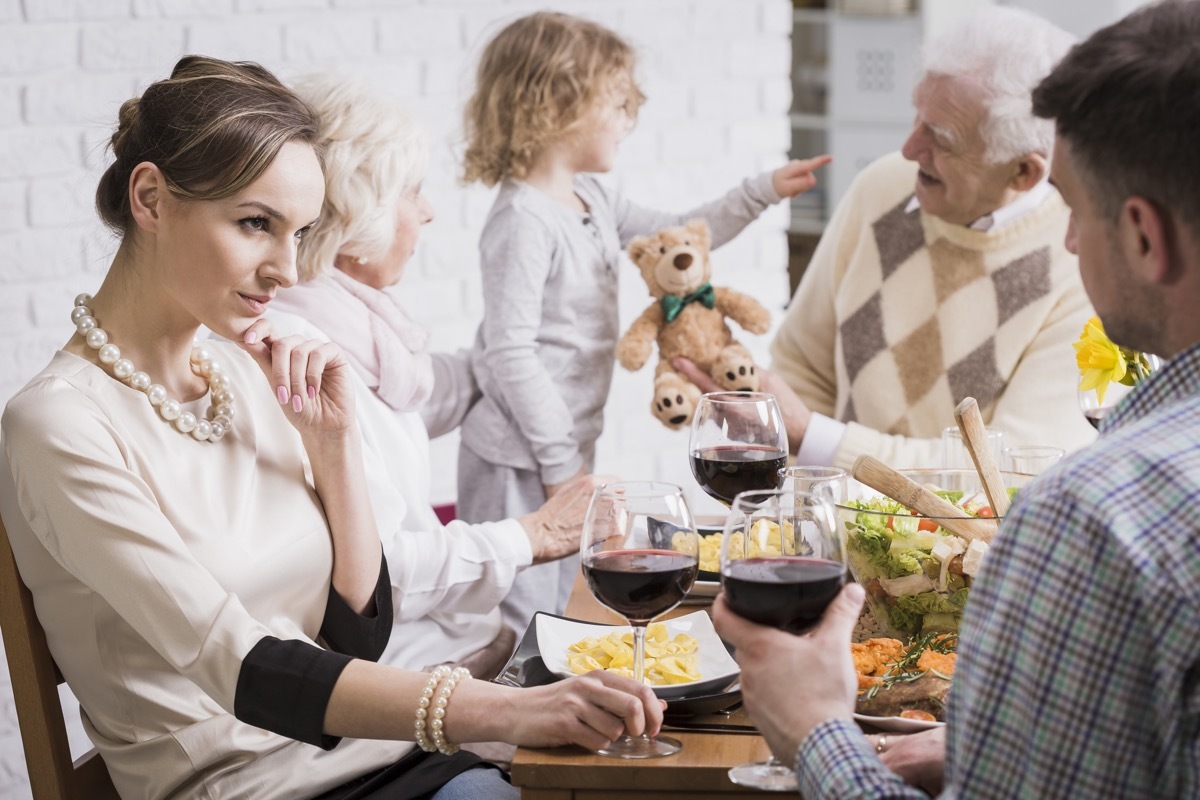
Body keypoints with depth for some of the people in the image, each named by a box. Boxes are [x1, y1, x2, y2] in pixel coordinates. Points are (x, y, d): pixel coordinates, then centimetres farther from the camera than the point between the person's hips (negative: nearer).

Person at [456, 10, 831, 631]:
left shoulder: (593, 202, 9)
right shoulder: (523, 223, -21)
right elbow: (509, 353, -23)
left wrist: (763, 192, 18)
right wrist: (561, 462, -19)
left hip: (570, 446, 10)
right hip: (520, 462, -10)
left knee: (561, 608, 17)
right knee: (516, 628, -4)